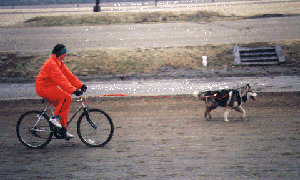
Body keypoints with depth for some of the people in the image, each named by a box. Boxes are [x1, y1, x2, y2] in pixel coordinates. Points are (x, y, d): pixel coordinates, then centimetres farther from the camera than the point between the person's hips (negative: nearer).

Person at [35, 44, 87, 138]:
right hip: (43, 88, -10)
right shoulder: (52, 64, -22)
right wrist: (73, 90, -37)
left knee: (64, 105, 6)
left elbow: (69, 75, 10)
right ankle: (55, 117, -14)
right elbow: (61, 79, -31)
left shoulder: (60, 63, 11)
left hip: (50, 87, 10)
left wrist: (80, 85, 0)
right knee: (66, 97, -23)